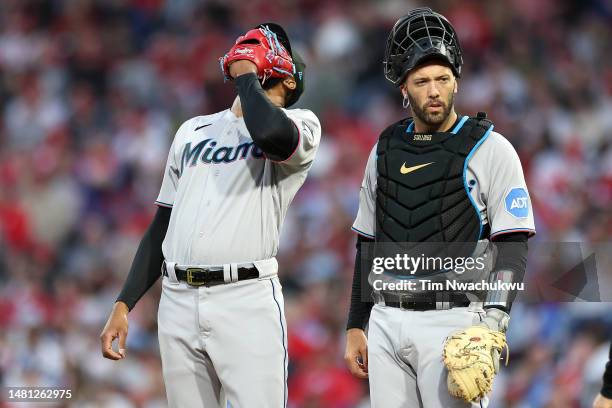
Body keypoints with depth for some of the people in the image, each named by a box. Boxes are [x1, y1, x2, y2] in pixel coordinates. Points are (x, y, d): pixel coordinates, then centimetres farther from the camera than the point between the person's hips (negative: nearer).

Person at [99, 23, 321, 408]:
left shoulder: (300, 123, 5)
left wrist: (246, 72, -4)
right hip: (177, 300, 5)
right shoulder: (193, 130, 22)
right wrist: (123, 304, 14)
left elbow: (272, 134, -22)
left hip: (247, 300, -5)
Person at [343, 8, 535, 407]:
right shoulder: (385, 150, 14)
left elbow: (513, 247, -6)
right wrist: (355, 327, 16)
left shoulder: (490, 149, -2)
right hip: (386, 323, 5)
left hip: (454, 322, -5)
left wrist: (493, 322, -18)